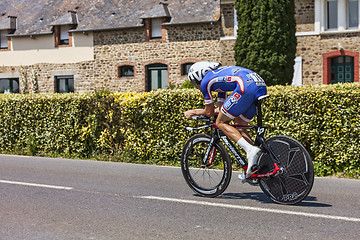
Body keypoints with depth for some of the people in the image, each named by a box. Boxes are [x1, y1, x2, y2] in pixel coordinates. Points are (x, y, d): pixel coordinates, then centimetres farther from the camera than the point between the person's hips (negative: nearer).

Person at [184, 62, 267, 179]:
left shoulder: (205, 81, 12)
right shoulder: (219, 74, 36)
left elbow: (210, 112, 19)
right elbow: (219, 109, 37)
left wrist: (194, 112, 36)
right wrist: (197, 112, 46)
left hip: (246, 87, -9)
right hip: (262, 86, 9)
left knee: (221, 123, 4)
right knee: (239, 125, 20)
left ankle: (250, 150, -14)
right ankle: (254, 164, 12)